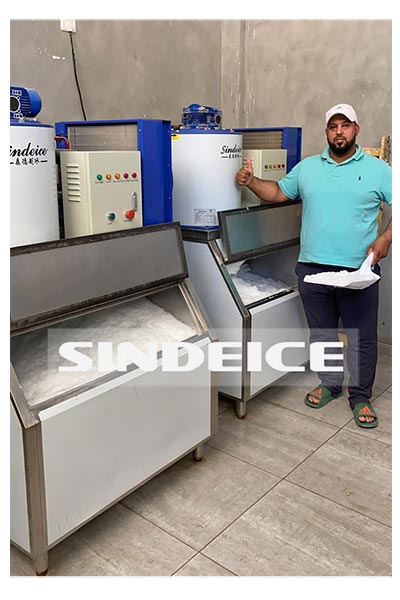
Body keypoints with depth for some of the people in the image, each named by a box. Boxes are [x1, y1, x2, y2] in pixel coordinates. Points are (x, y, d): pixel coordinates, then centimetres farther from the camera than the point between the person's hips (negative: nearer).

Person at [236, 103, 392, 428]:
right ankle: (330, 384, 34)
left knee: (362, 337, 5)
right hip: (313, 267, 3)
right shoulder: (307, 167, 9)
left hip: (358, 270, -2)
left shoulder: (377, 169, 1)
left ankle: (361, 396, 22)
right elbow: (279, 191, 16)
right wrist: (251, 181, 0)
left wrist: (386, 238, -15)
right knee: (321, 331, 15)